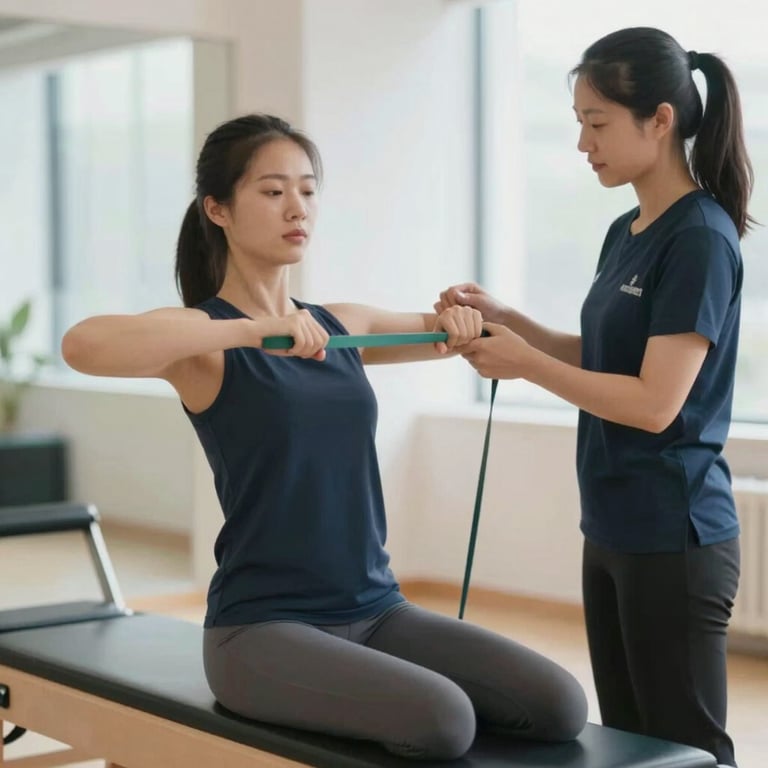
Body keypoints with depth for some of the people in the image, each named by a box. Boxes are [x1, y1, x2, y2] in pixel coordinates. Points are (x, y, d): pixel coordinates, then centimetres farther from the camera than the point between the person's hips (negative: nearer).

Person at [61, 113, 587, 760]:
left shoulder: (343, 324, 12)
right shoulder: (204, 337, -7)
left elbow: (475, 332, 26)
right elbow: (83, 345, -29)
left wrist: (466, 318, 2)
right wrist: (251, 329, -33)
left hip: (377, 610, 6)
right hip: (262, 625, -6)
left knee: (558, 706, -12)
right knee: (441, 722, -29)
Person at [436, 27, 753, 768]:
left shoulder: (700, 238, -16)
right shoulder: (625, 233, 10)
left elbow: (654, 402, -21)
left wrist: (524, 362, -16)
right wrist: (506, 318, 6)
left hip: (674, 540, -9)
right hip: (611, 533, 9)